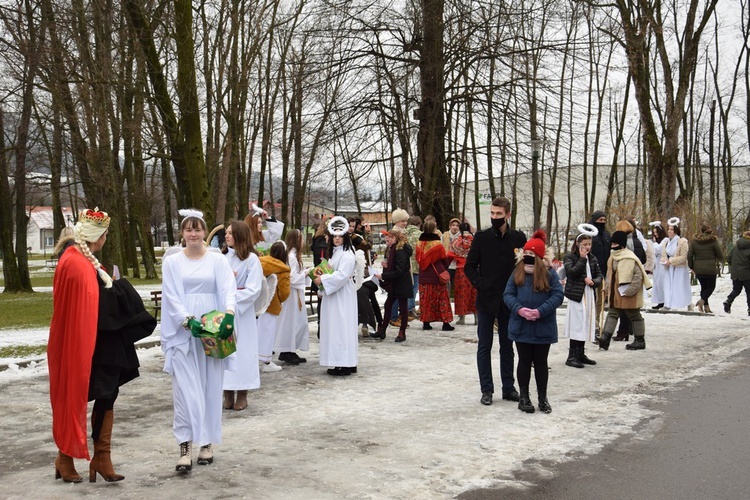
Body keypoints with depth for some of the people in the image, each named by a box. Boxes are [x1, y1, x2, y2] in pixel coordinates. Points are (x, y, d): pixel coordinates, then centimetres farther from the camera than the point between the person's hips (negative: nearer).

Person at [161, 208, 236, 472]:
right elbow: (171, 297, -3)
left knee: (210, 387, 5)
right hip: (183, 332, 0)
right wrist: (189, 321, -19)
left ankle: (207, 442, 17)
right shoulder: (172, 262, 5)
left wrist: (228, 314, -28)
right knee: (185, 389, -5)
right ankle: (186, 447, -3)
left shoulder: (218, 260, 4)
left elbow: (229, 290, -8)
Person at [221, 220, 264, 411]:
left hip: (242, 313, -3)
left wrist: (232, 297, -13)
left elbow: (253, 290, -11)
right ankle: (228, 394, 14)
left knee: (242, 351, 2)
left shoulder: (251, 259, -6)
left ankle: (242, 395, 12)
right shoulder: (221, 257, 5)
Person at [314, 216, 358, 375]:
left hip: (342, 296, -10)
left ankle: (345, 364, -6)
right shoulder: (333, 253, 17)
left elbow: (342, 275, -21)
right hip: (332, 294, 10)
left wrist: (323, 279, -16)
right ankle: (340, 362, 14)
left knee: (341, 327, -9)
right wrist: (321, 273, 3)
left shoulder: (347, 255, -13)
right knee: (334, 328, 9)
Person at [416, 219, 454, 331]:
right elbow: (445, 261, -3)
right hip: (437, 277, -4)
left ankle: (426, 322, 10)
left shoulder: (419, 244, -1)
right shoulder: (438, 245, -13)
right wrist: (444, 271, 16)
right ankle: (445, 323, 4)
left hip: (423, 277, 4)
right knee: (442, 299, 4)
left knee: (425, 300, 10)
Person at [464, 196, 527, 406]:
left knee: (507, 346, 11)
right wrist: (480, 285, -10)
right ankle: (486, 389, 10)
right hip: (486, 300, -1)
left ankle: (508, 387, 20)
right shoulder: (481, 237, -2)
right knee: (484, 347, 3)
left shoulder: (518, 238, 0)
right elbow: (469, 266, 2)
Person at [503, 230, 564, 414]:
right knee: (524, 361, 10)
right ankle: (524, 397, 20)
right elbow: (508, 294, -1)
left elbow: (557, 295, -10)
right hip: (521, 327, 1)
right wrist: (519, 309, -18)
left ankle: (542, 398, 22)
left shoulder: (549, 273, -5)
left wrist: (540, 311, -20)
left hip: (543, 328, -1)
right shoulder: (518, 272, 1)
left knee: (541, 362, 10)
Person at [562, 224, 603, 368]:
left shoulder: (592, 258, 14)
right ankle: (572, 356, -3)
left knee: (586, 325, 10)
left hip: (589, 296, 6)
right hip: (576, 295, -6)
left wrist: (593, 282, -7)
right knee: (577, 325, -8)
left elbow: (600, 275, 14)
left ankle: (581, 354, 20)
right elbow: (571, 272, -18)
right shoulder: (569, 257, -3)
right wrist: (582, 259, -13)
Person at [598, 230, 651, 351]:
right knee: (612, 313, 1)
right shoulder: (613, 256, 10)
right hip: (616, 293, 8)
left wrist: (630, 290, -22)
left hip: (628, 295, -8)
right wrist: (608, 288, 15)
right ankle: (605, 337, -3)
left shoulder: (630, 258, -17)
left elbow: (638, 275, -20)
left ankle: (640, 340, 15)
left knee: (634, 315, 4)